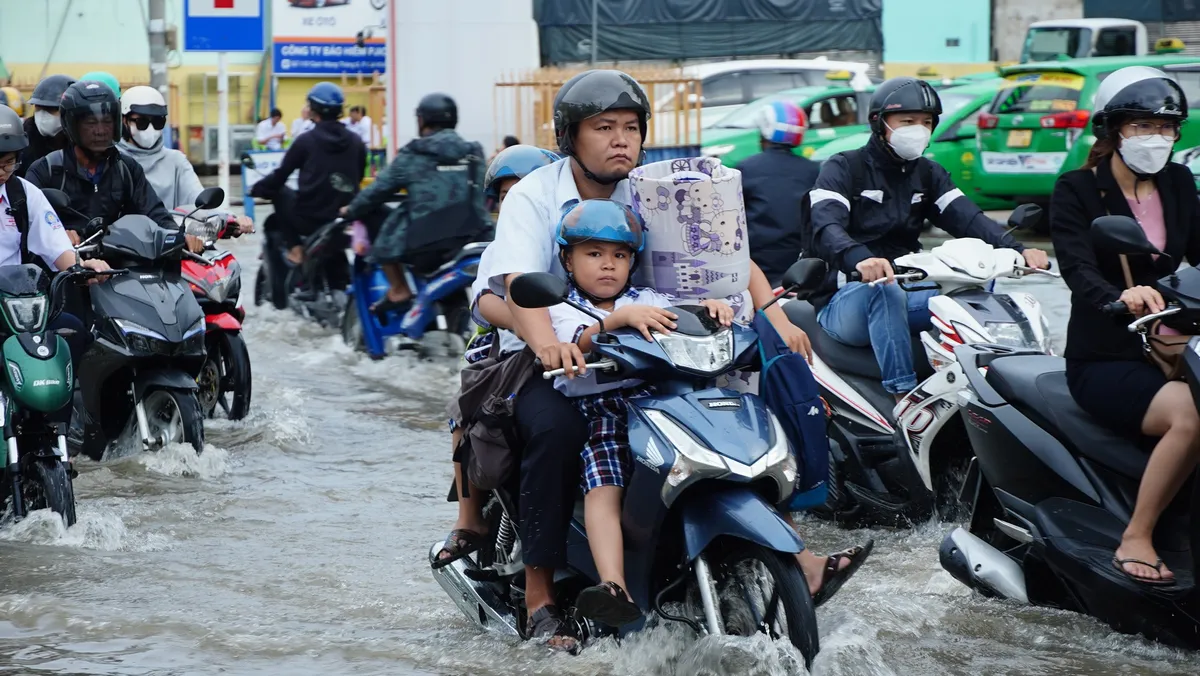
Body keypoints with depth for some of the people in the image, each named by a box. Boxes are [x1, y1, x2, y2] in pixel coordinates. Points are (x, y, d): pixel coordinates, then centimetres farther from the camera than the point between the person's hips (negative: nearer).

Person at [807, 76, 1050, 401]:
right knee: (883, 289, -39)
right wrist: (858, 258, -45)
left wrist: (1018, 250, -21)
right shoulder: (843, 168, -2)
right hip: (846, 298, -5)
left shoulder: (928, 174, 16)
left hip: (909, 295, 5)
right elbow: (825, 225, -22)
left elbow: (967, 219, -1)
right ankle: (903, 395, -43)